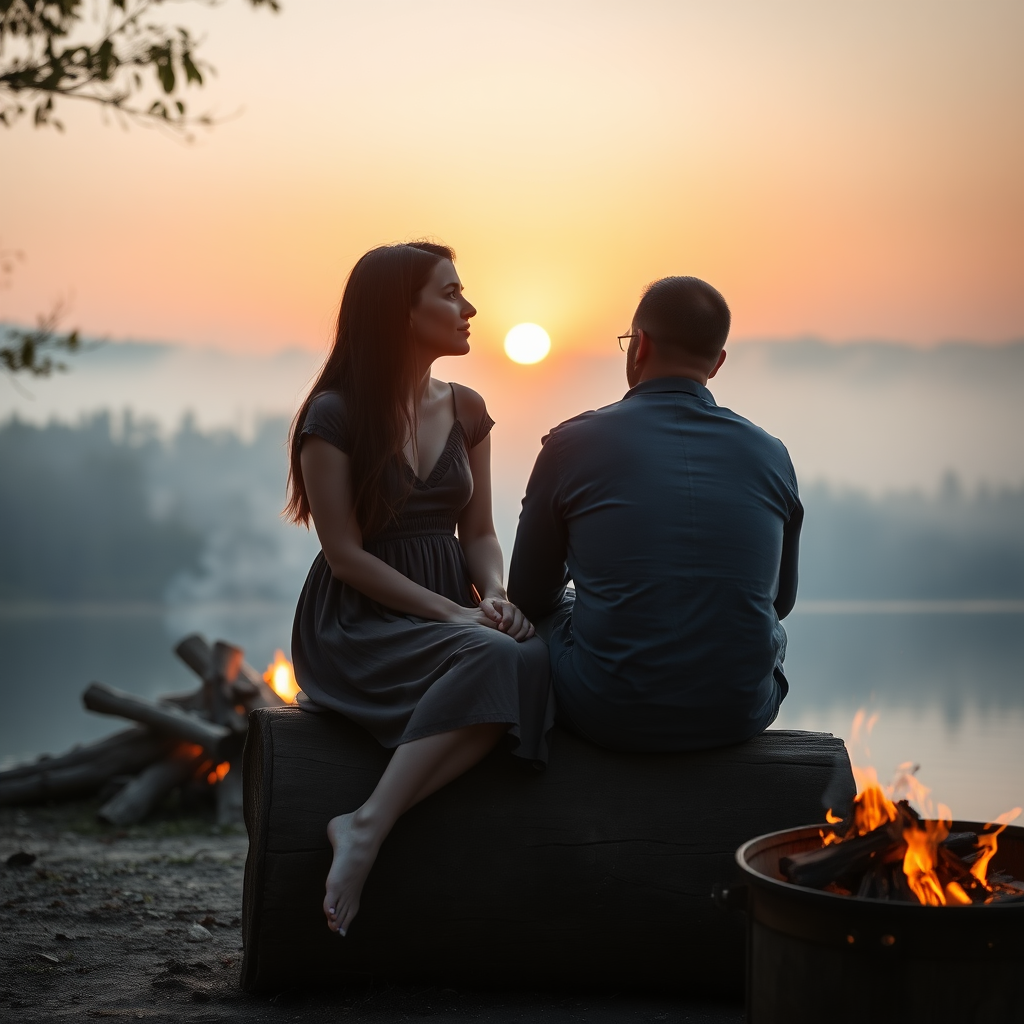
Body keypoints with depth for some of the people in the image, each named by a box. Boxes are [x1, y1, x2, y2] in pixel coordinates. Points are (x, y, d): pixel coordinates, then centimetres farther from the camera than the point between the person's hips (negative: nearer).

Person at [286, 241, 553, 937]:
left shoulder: (466, 411, 14)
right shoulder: (334, 416, -6)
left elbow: (479, 533, 14)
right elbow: (347, 554, -10)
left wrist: (494, 597, -8)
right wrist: (452, 614, -18)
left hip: (452, 611, 6)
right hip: (358, 623, -6)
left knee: (532, 661, -31)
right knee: (492, 662, -36)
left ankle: (367, 827, -31)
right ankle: (370, 824, -32)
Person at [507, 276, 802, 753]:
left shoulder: (571, 444, -5)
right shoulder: (770, 456, 1)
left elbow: (530, 597, 6)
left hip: (607, 715, -2)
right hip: (740, 715, 2)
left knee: (541, 619, 31)